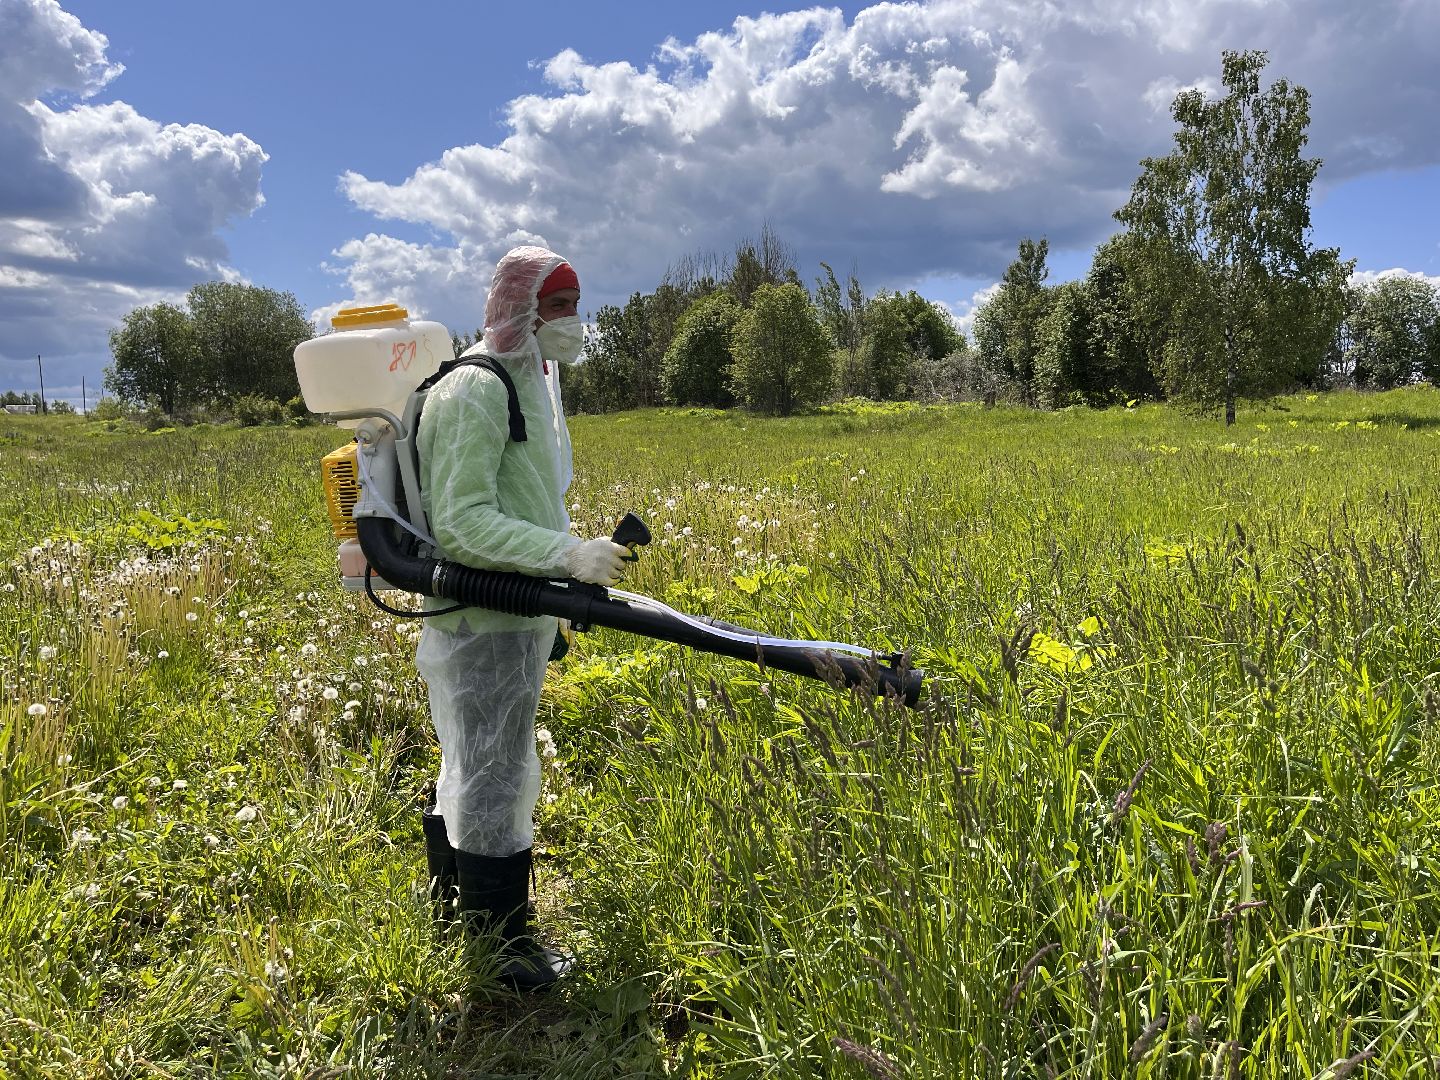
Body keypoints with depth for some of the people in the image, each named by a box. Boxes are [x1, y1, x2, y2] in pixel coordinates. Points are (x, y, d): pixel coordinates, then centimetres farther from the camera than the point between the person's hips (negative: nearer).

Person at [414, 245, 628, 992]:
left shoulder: (531, 384, 14)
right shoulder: (476, 393, -18)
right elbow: (462, 521, -24)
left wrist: (570, 566, 26)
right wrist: (565, 554, -32)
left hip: (515, 616, 10)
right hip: (483, 624, -10)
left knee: (471, 764, 22)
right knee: (494, 777, 0)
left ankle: (453, 903, 39)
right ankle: (501, 940, 14)